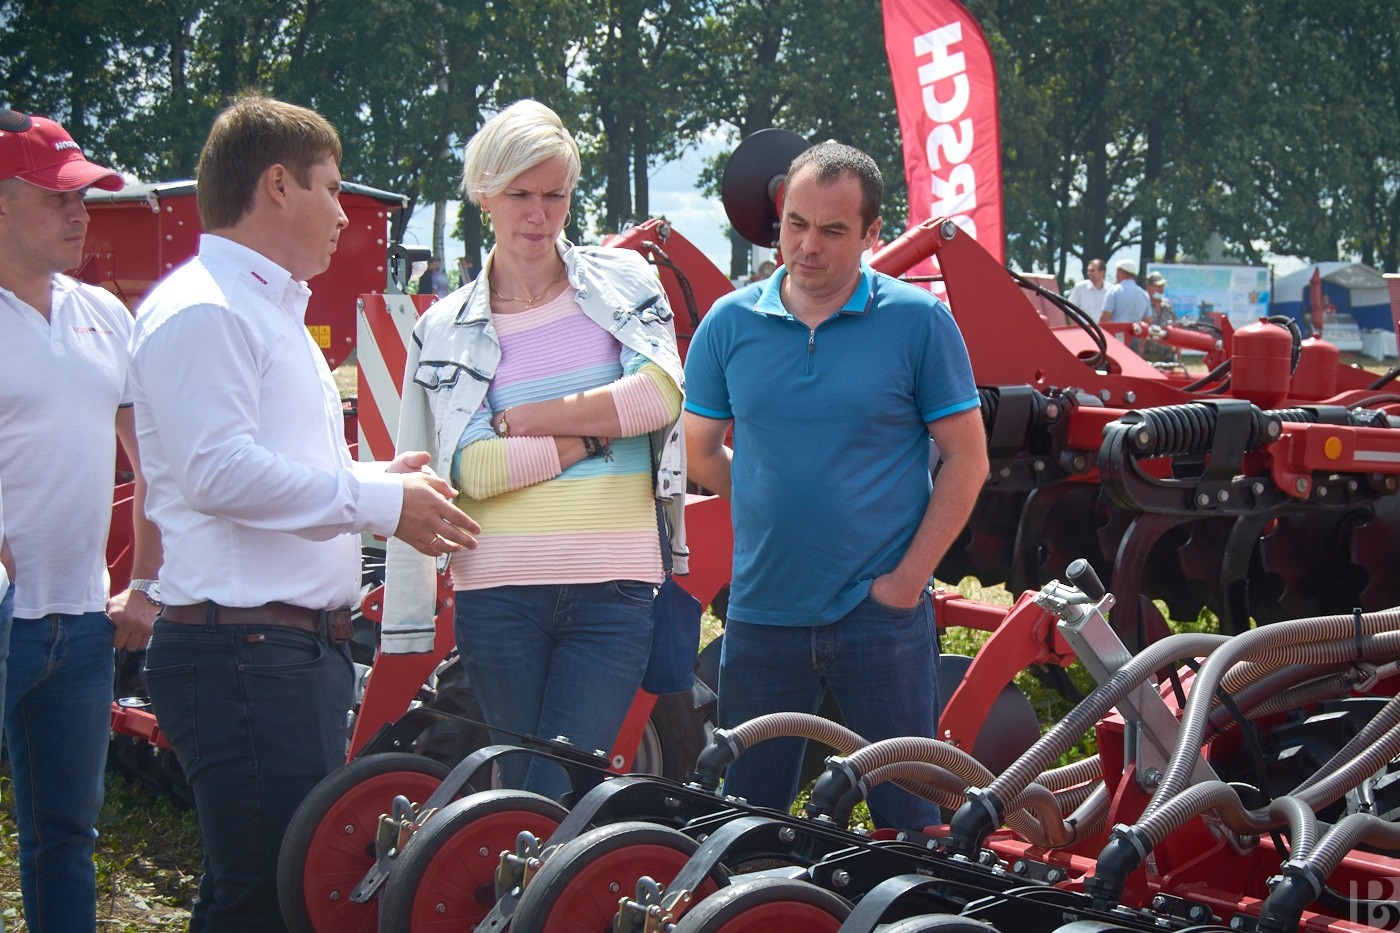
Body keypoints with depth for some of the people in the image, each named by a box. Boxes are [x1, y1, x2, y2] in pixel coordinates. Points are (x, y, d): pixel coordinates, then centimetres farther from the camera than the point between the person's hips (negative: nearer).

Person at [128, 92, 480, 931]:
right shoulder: (200, 309, -11)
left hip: (305, 643, 11)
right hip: (243, 649, -11)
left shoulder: (274, 308, 24)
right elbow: (218, 470, -21)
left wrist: (377, 479, 14)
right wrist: (381, 503, -15)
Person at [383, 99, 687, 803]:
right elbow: (467, 469, -3)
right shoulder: (444, 331, 8)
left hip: (613, 592, -1)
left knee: (562, 796, -8)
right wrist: (593, 433, -7)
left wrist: (524, 419, -7)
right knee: (520, 791, 9)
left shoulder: (625, 281, 9)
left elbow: (661, 394, -8)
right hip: (498, 594, 1)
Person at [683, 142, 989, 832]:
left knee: (909, 814, 5)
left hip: (881, 613, -2)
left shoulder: (917, 321, -4)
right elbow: (701, 451, 13)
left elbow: (966, 460, -3)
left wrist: (909, 575, -9)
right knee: (748, 819, 11)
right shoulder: (729, 323, 3)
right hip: (761, 613, 3)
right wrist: (776, 515, 3)